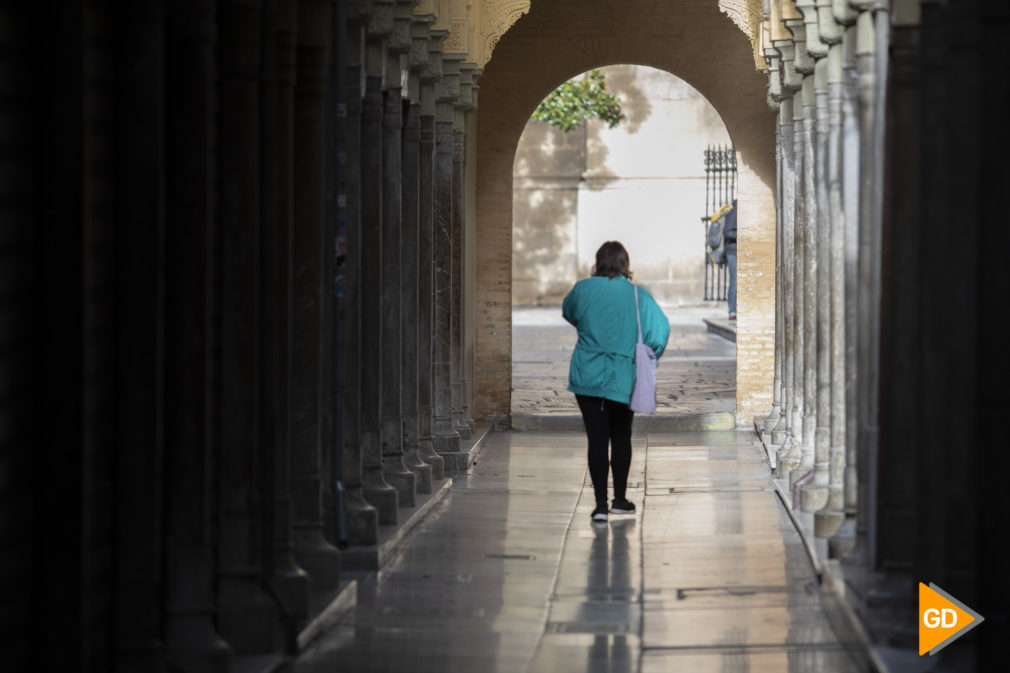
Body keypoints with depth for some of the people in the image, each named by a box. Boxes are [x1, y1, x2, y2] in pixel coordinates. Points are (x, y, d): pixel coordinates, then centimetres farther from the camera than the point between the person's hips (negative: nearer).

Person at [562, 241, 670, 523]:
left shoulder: (583, 289, -2)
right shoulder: (637, 295, -5)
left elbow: (568, 312, 17)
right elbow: (660, 328, -9)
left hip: (587, 376, 0)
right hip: (623, 379, 0)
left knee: (597, 439, 1)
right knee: (621, 437, 17)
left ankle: (601, 504, -3)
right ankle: (620, 499, 23)